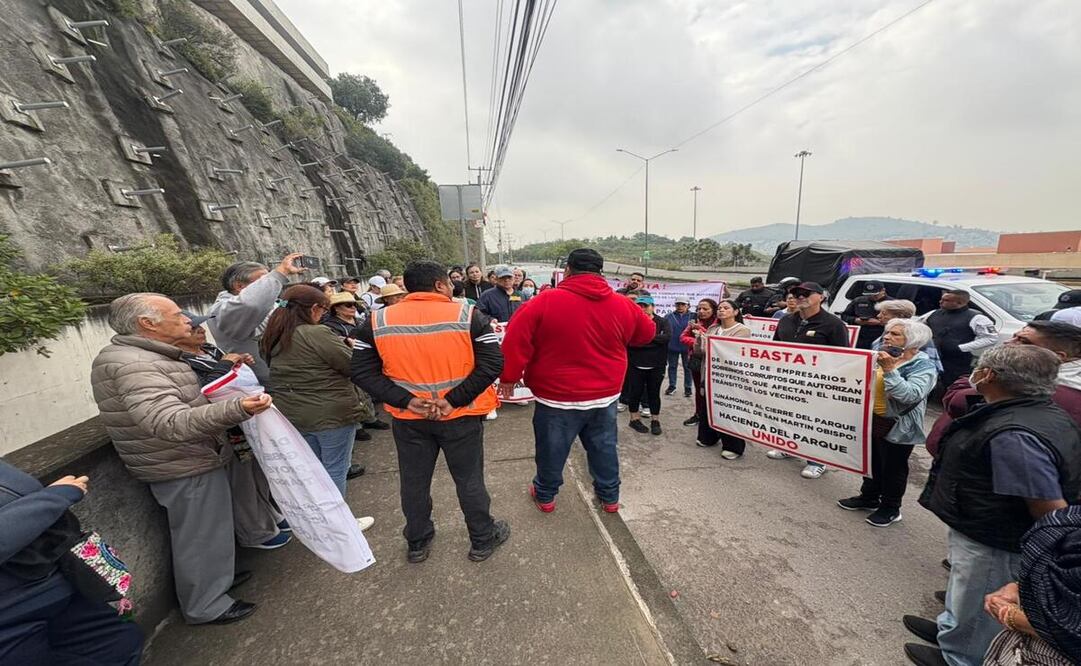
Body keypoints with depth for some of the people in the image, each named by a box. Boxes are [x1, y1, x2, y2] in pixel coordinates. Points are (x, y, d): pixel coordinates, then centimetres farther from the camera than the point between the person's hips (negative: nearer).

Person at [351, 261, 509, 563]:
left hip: (409, 420, 3)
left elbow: (362, 372, -5)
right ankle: (483, 540, 36)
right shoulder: (469, 316, -12)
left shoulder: (377, 322, -3)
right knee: (469, 481, 16)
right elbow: (492, 363, -18)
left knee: (414, 482, 22)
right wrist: (454, 400, -17)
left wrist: (406, 400, -12)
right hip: (461, 417, -2)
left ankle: (417, 543, 43)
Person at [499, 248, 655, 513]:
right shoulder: (622, 305, -3)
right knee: (604, 447, 21)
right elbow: (647, 332, 14)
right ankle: (609, 496, 39)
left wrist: (509, 376, -3)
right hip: (605, 395, 3)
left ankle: (545, 495, 37)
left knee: (552, 449, 16)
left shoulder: (545, 301, -14)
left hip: (557, 397, -3)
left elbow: (516, 340, -14)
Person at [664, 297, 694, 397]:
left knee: (687, 367, 9)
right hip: (672, 346, 2)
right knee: (672, 366, 12)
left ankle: (687, 388, 20)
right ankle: (671, 386, 25)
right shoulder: (669, 316, 0)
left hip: (687, 347, -2)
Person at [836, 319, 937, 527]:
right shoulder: (881, 357, 5)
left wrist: (889, 370, -31)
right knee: (872, 463, 20)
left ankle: (890, 508, 29)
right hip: (871, 422, 6)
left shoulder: (924, 366, -12)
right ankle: (868, 497, 37)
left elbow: (911, 395, -30)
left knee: (893, 468, 11)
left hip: (898, 427, -6)